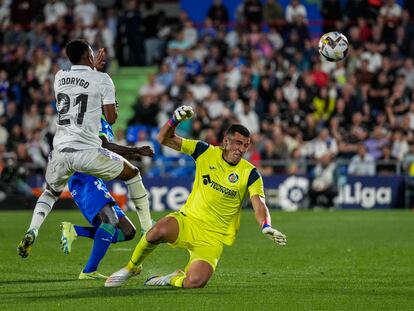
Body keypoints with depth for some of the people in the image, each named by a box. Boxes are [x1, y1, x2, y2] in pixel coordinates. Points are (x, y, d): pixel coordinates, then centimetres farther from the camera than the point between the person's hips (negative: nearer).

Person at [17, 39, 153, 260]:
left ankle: (32, 230, -1)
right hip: (87, 151, -4)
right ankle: (148, 228, 20)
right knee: (132, 174, 19)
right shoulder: (102, 80, -3)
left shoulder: (60, 77, 11)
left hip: (61, 150, 4)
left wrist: (94, 68, 41)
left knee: (51, 193, 27)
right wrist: (114, 107, 18)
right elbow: (111, 118, -4)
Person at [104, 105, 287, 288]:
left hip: (214, 237, -1)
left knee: (196, 282, -26)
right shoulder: (205, 152, 1)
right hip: (188, 220, 1)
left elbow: (259, 206, -16)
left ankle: (173, 279, 11)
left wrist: (266, 227, -38)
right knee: (158, 231, -34)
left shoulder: (250, 173, -5)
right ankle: (132, 267, -5)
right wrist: (175, 120, -18)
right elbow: (164, 139, 3)